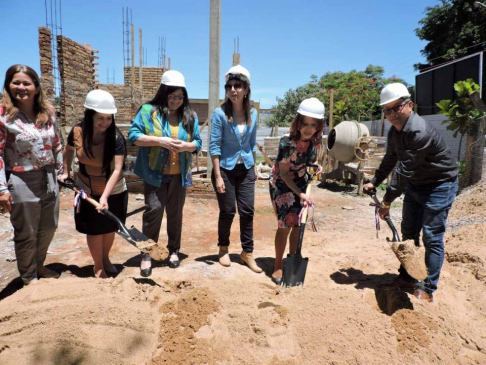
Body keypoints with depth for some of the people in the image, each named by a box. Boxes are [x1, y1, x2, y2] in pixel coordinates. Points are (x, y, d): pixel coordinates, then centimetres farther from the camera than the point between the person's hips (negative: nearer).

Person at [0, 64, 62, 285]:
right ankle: (29, 277, 32)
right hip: (22, 182, -5)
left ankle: (39, 265, 43)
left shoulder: (48, 112, 2)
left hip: (49, 178, 5)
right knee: (26, 234, 10)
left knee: (49, 228, 19)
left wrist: (61, 170, 14)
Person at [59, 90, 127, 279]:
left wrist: (105, 196, -33)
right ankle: (98, 266, 27)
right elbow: (69, 150, 9)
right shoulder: (77, 131, -15)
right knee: (95, 229, 6)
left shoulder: (116, 137, -22)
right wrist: (66, 172, 5)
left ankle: (106, 259, 40)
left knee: (110, 227, 14)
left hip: (113, 191, 0)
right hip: (87, 190, 1)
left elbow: (117, 170, -26)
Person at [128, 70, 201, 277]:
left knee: (175, 212, 12)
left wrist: (186, 146, -15)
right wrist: (160, 141, -21)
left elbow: (198, 142, 7)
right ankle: (147, 254, 9)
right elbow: (133, 136, -10)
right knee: (154, 209, -7)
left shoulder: (190, 116, 6)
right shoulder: (148, 111, -4)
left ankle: (174, 250, 29)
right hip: (154, 173, -3)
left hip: (179, 175, 3)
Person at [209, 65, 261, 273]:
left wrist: (254, 168, 12)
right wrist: (218, 176, -16)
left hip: (246, 169, 4)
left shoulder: (252, 113, 2)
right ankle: (223, 248, 28)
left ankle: (247, 253, 17)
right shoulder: (220, 113, -11)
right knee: (227, 212, 5)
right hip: (226, 169, -4)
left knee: (247, 211, 4)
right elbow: (214, 146, -13)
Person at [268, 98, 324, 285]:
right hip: (281, 184, -6)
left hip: (301, 183, 6)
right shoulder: (287, 141, -29)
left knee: (298, 224, 10)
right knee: (285, 224, -9)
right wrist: (299, 193, -25)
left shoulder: (315, 139, -12)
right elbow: (284, 173, -23)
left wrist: (317, 166, -10)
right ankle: (278, 266, 7)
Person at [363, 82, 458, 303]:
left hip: (439, 185, -9)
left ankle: (428, 289, 8)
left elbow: (404, 171, -30)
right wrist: (374, 182, 14)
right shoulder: (395, 131, 0)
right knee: (408, 233, 13)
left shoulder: (419, 132, -30)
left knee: (432, 237, -5)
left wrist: (387, 201, -25)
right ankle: (406, 278, 28)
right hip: (415, 185, 9)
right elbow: (390, 160, 15)